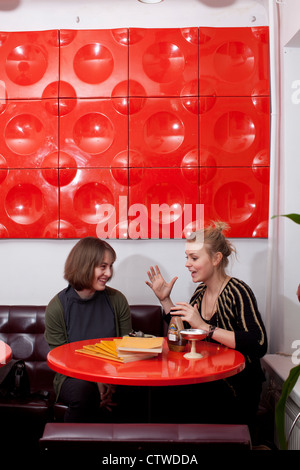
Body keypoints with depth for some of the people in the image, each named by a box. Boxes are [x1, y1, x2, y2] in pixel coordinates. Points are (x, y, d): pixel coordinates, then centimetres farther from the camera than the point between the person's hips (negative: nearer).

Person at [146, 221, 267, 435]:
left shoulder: (237, 291, -14)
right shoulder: (200, 293, 7)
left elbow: (259, 345, -27)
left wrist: (205, 327, -29)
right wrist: (165, 299, 6)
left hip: (235, 395, -6)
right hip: (204, 383, 6)